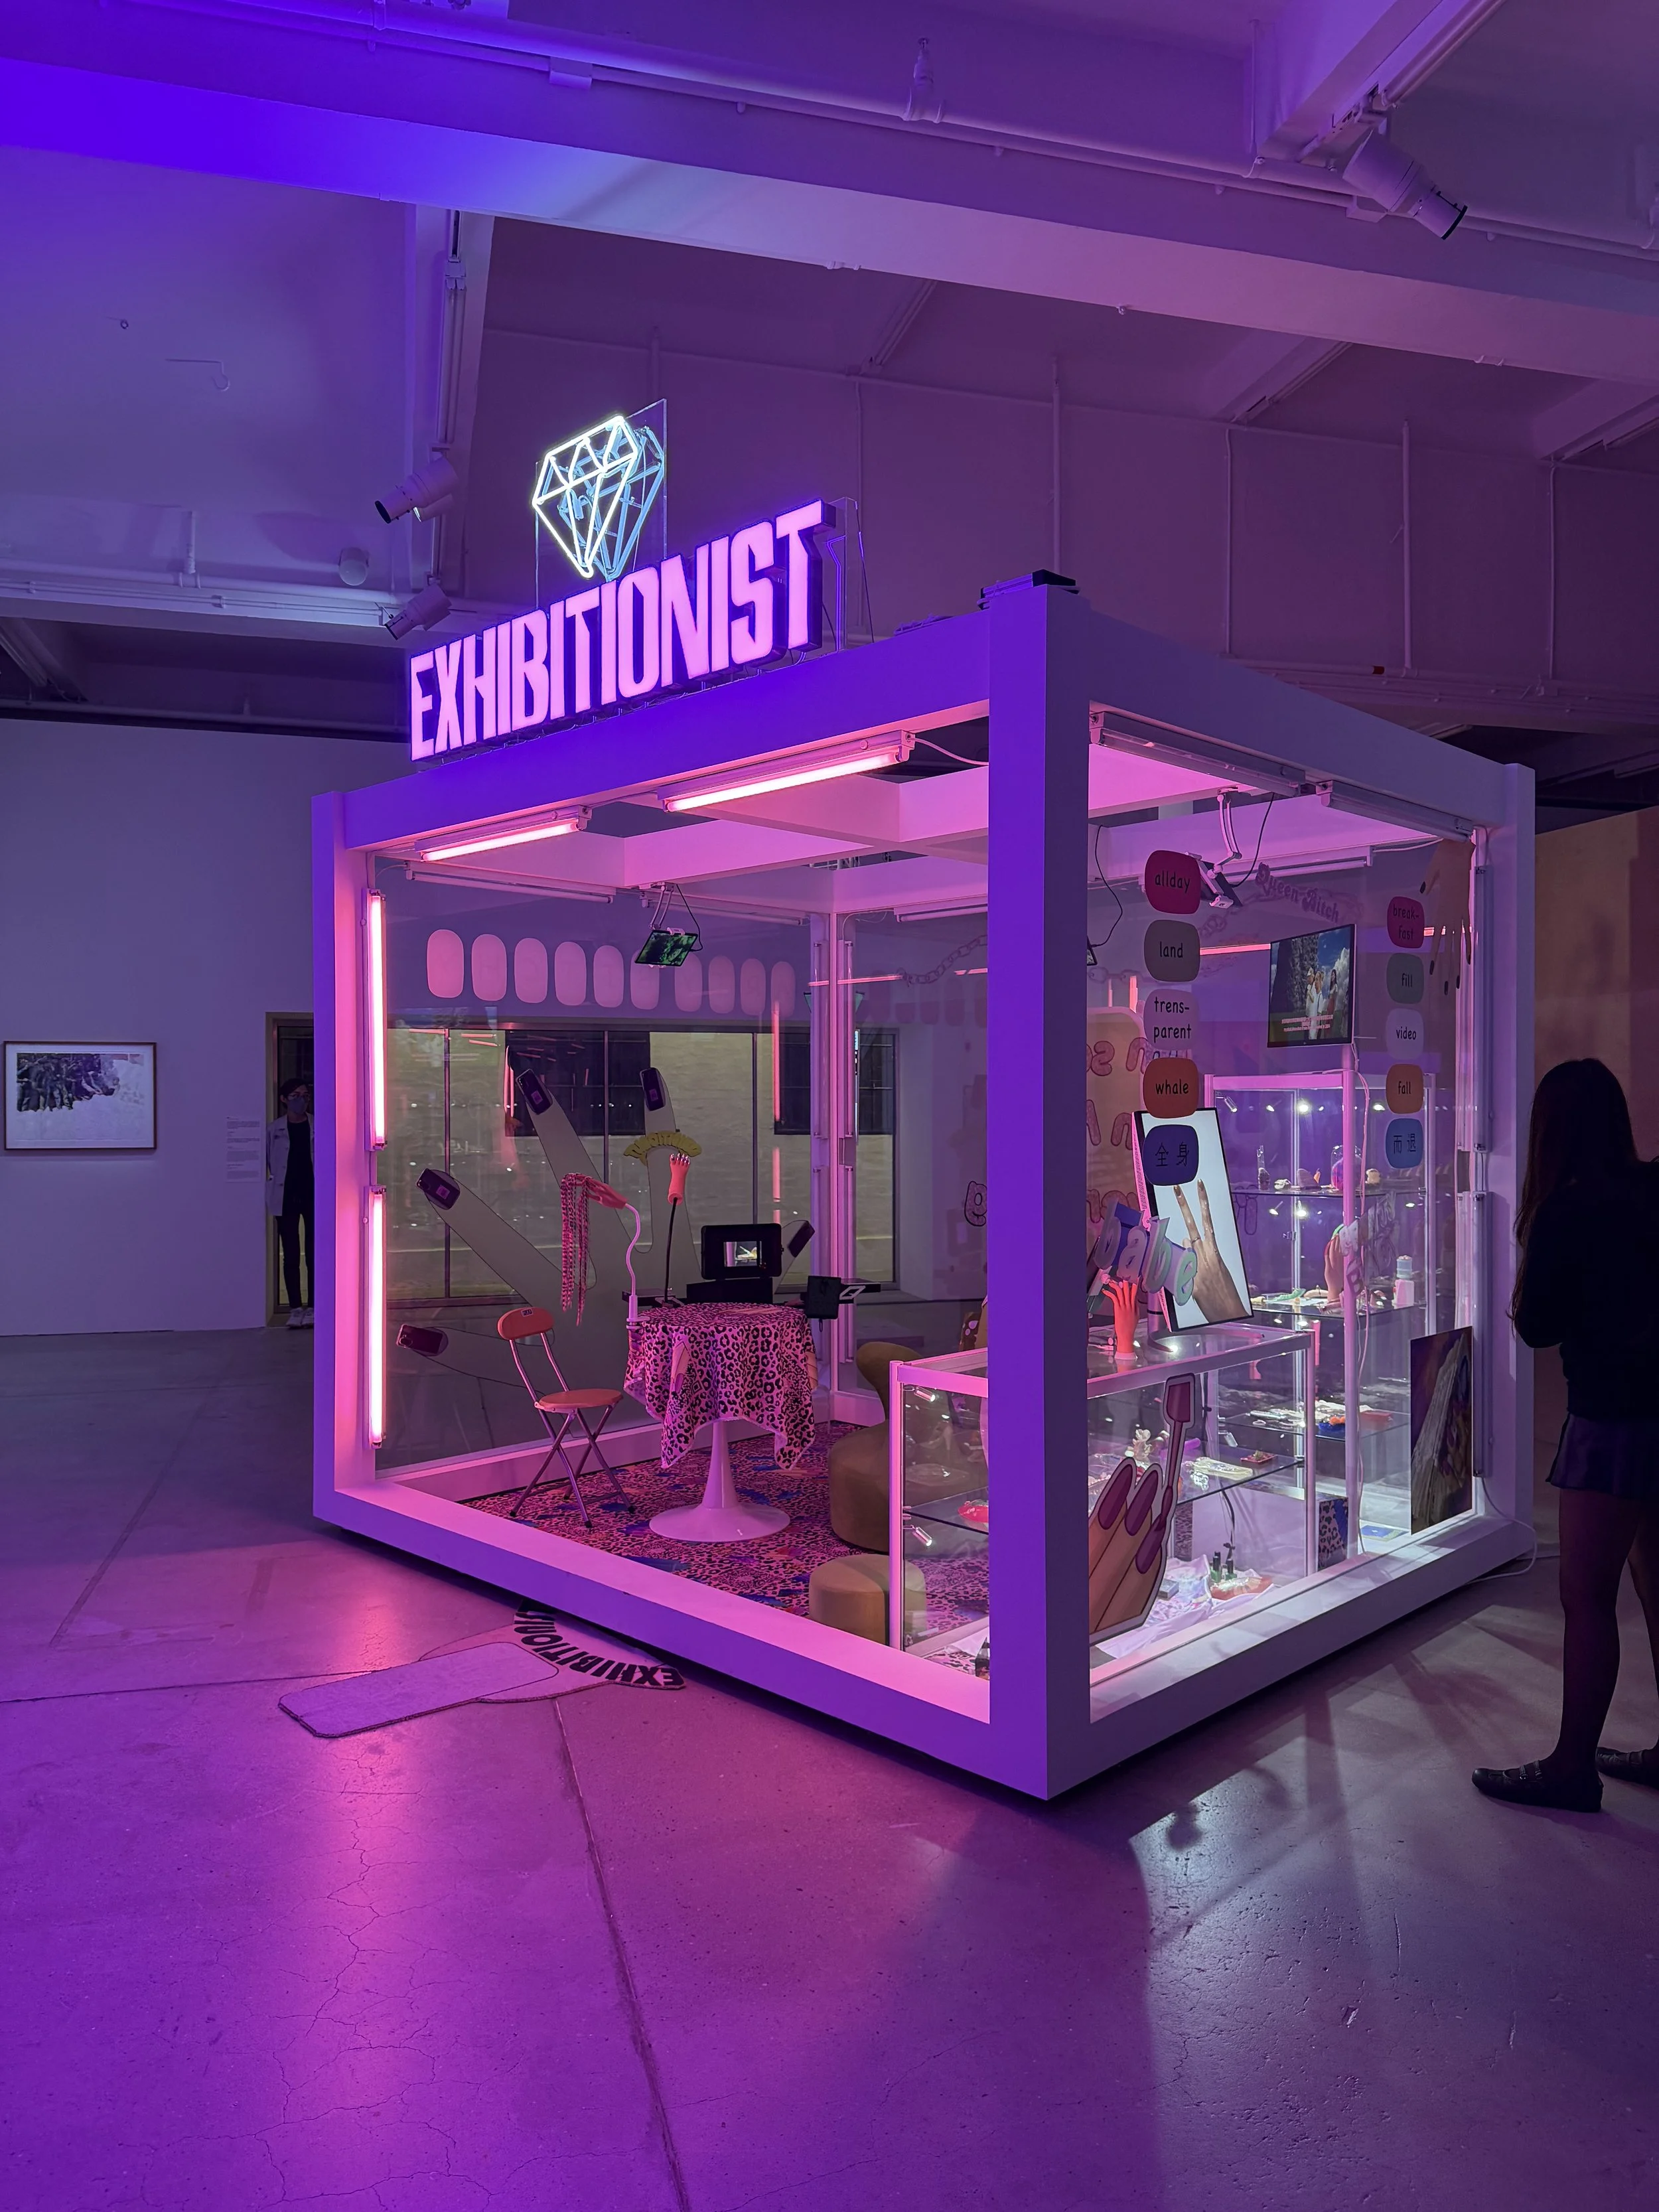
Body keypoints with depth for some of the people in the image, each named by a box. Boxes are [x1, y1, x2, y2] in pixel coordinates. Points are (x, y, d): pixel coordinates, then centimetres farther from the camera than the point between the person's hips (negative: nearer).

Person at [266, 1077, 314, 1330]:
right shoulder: (275, 1129, 3)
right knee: (291, 1255, 3)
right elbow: (265, 1162, 7)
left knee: (314, 1254, 2)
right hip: (287, 1198, 0)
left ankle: (313, 1308, 8)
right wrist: (266, 1197, 2)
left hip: (313, 1196, 0)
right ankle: (296, 1308, 9)